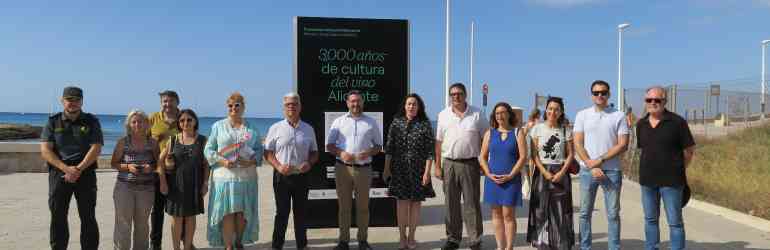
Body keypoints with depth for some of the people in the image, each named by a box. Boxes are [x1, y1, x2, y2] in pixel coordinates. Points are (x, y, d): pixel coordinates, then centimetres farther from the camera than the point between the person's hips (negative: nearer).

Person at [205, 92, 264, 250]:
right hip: (224, 176, -1)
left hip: (246, 176, 2)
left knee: (243, 212, 4)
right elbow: (208, 150, 5)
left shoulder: (252, 129, 12)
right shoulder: (218, 126, 8)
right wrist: (222, 161, -11)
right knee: (227, 212, -5)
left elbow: (259, 150, 11)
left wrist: (252, 161, -10)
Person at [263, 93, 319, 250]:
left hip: (301, 176, 2)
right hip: (281, 176, -2)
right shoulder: (276, 128, 1)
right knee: (282, 213, 3)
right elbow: (268, 152, 0)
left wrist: (309, 163, -8)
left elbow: (314, 152, 12)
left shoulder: (308, 129, 7)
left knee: (301, 212, 10)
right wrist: (278, 166, -15)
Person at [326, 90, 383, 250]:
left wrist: (369, 152, -10)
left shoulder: (371, 122, 8)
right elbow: (329, 145, 6)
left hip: (364, 169, 0)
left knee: (363, 206, 7)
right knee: (343, 206, 5)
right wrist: (341, 153, -13)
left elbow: (378, 146, 11)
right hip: (342, 168, 0)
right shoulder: (339, 122, 6)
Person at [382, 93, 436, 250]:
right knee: (401, 202, 3)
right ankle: (402, 237, 15)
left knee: (415, 203, 7)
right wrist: (386, 168, 2)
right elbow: (389, 147, 5)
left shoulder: (425, 125, -1)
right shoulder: (396, 123, 4)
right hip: (399, 169, 1)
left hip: (418, 170, -1)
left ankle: (411, 237, 20)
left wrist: (427, 172, -10)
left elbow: (430, 151, -4)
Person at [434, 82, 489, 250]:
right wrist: (437, 166, 5)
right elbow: (439, 142, 8)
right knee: (451, 204, 9)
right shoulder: (443, 115, 7)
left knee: (471, 203, 2)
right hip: (449, 164, 2)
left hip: (470, 164, -2)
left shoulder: (477, 114, 2)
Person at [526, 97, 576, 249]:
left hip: (561, 173, 0)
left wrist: (561, 173, -11)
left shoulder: (565, 130, 4)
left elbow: (570, 154, 3)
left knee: (561, 211, 0)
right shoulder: (537, 129, 2)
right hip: (542, 172, 0)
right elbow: (534, 154, -2)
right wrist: (545, 172, -12)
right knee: (541, 210, 1)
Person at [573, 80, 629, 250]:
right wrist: (592, 166, -9)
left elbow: (623, 145, -4)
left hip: (612, 171, -1)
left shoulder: (618, 116, 2)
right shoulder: (582, 115, 4)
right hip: (587, 170, 1)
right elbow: (578, 144, 0)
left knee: (613, 214, 5)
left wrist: (600, 160, -12)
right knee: (585, 212, 7)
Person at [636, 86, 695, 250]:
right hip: (647, 180, 5)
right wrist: (653, 167, 9)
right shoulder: (641, 124, 6)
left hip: (671, 181, -5)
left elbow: (689, 150, -2)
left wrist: (677, 169, 6)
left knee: (675, 222, 1)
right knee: (650, 220, 15)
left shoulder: (677, 122, -8)